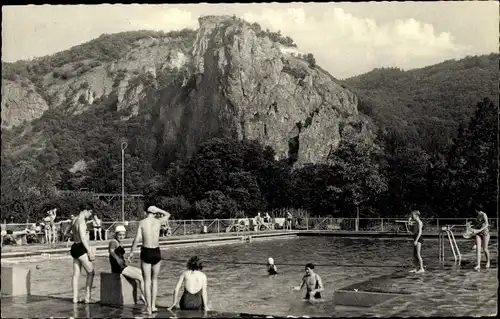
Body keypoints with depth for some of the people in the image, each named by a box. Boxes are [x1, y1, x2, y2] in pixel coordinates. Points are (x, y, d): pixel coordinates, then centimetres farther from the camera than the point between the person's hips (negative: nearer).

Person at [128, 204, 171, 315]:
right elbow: (168, 215, 22)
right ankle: (153, 306, 15)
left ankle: (149, 308, 2)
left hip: (146, 252, -1)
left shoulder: (142, 222, -4)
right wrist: (157, 210, 18)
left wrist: (131, 252, -1)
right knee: (154, 280, 18)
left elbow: (137, 239, -11)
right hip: (156, 252, 2)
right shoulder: (158, 221, 0)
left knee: (147, 281, 5)